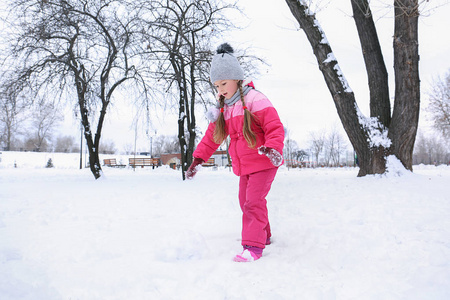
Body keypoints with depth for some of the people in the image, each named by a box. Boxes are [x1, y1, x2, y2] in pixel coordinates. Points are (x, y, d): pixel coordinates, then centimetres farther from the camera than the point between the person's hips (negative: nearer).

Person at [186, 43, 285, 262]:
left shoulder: (255, 100, -15)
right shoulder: (223, 108, 9)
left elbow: (275, 127, -19)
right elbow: (212, 136, 13)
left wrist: (273, 147, -37)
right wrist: (199, 158, 6)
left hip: (264, 163, -8)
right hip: (243, 166, 8)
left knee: (254, 201, -15)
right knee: (245, 201, 15)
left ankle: (253, 246, -8)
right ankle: (264, 236, 33)